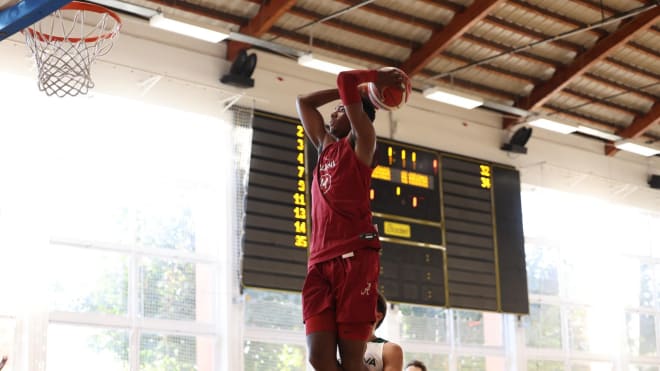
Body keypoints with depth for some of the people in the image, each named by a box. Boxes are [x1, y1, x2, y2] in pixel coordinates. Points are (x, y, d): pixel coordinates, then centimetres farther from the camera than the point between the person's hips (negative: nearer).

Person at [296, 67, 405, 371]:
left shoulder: (360, 143, 7)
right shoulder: (324, 146, 25)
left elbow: (345, 80, -2)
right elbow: (303, 102, 36)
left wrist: (376, 78, 16)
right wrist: (363, 84, 34)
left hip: (355, 258, -6)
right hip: (320, 261, 6)